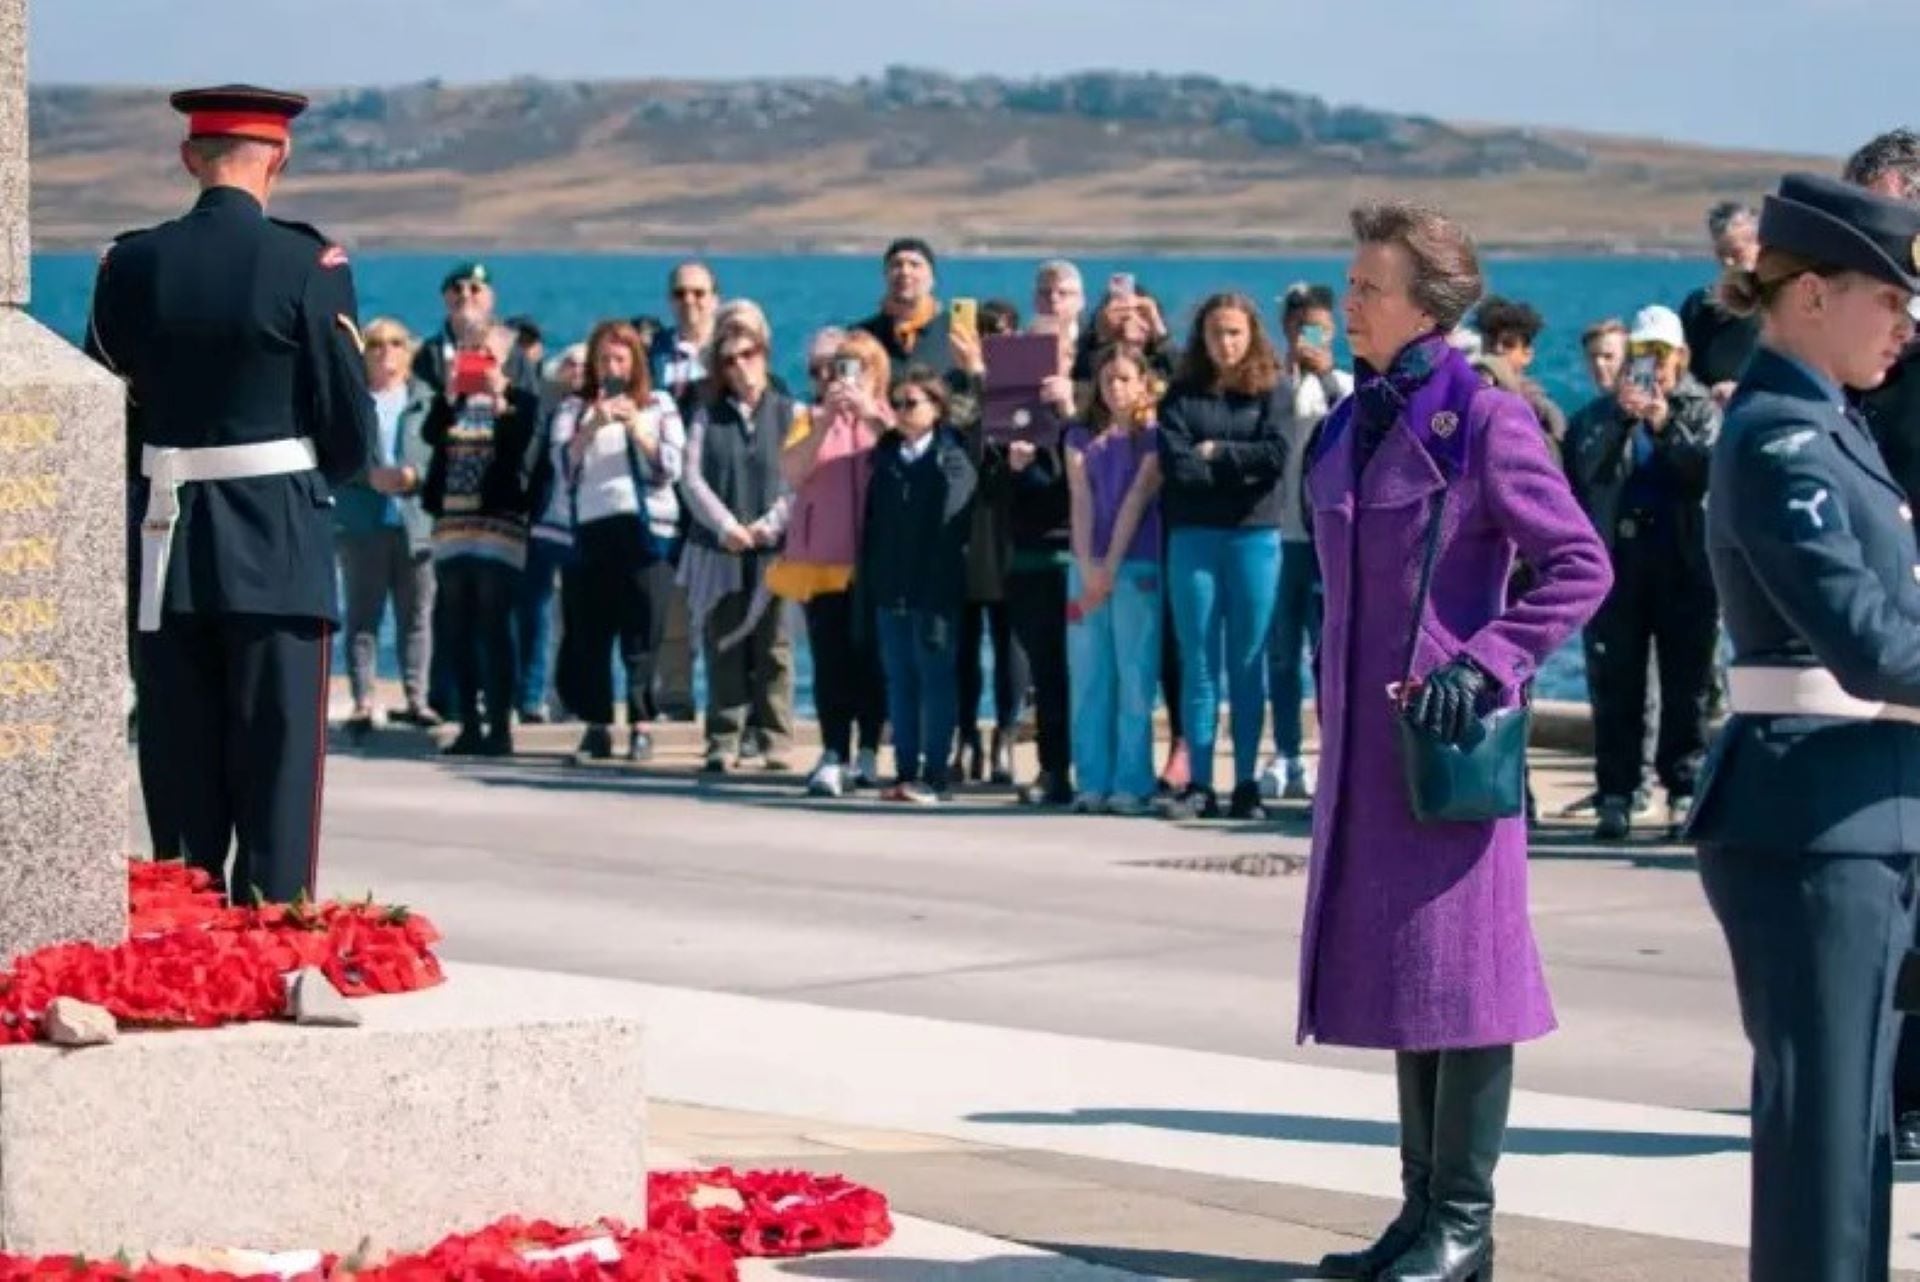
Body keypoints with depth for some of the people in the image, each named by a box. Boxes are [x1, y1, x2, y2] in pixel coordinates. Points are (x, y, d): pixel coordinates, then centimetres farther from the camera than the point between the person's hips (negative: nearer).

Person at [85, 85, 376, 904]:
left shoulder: (132, 264, -1)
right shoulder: (310, 266, -10)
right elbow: (352, 435, -6)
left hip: (167, 548, 3)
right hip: (280, 549, -3)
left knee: (179, 771, 9)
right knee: (277, 770, 1)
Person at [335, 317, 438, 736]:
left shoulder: (427, 400, 12)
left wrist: (414, 475, -13)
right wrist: (370, 475, -15)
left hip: (416, 520, 1)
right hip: (362, 523, -1)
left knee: (416, 614, 1)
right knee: (363, 615, -1)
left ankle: (416, 698, 4)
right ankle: (362, 701, -2)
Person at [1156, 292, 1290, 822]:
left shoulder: (1270, 392, 5)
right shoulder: (1182, 395, 7)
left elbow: (1276, 456, -8)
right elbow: (1175, 463, -5)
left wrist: (1215, 454, -5)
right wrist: (1242, 466, -7)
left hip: (1254, 537, -1)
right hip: (1193, 538, 1)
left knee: (1248, 664, 3)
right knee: (1198, 662, 1)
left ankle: (1247, 784, 7)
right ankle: (1199, 784, 3)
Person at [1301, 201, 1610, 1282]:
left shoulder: (1485, 422, -10)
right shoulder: (1353, 425, 12)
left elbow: (1581, 566, -12)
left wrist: (1484, 666, -20)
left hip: (1451, 734, -8)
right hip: (1368, 736, 8)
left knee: (1455, 960, -4)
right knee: (1397, 961, 11)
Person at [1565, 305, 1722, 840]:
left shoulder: (1701, 409, 10)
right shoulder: (1604, 411, 12)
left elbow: (1709, 468, -7)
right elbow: (1588, 467, -5)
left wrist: (1666, 426, -19)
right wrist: (1621, 418, -17)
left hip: (1685, 563, -1)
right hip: (1617, 557, 1)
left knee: (1687, 684, 0)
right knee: (1615, 683, 0)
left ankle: (1685, 792, 4)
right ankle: (1615, 794, 3)